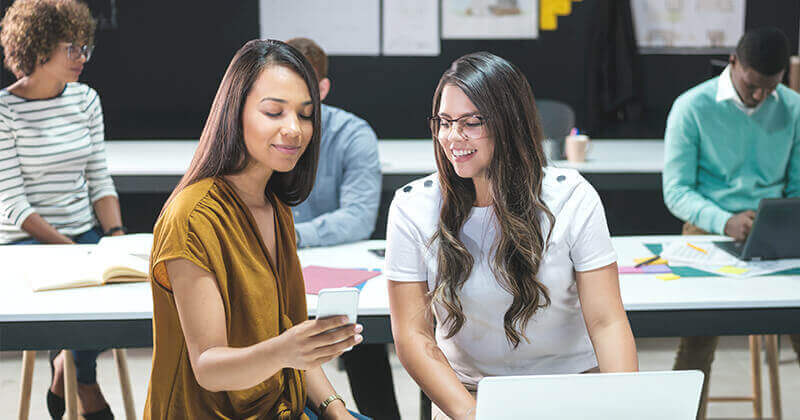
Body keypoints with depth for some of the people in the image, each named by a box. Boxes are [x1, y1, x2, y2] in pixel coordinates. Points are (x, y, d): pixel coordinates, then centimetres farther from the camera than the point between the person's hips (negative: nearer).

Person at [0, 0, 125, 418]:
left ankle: (66, 373, 4)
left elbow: (99, 179, 10)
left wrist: (117, 238, -6)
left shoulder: (86, 99, 9)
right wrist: (68, 249, -22)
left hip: (86, 231, 5)